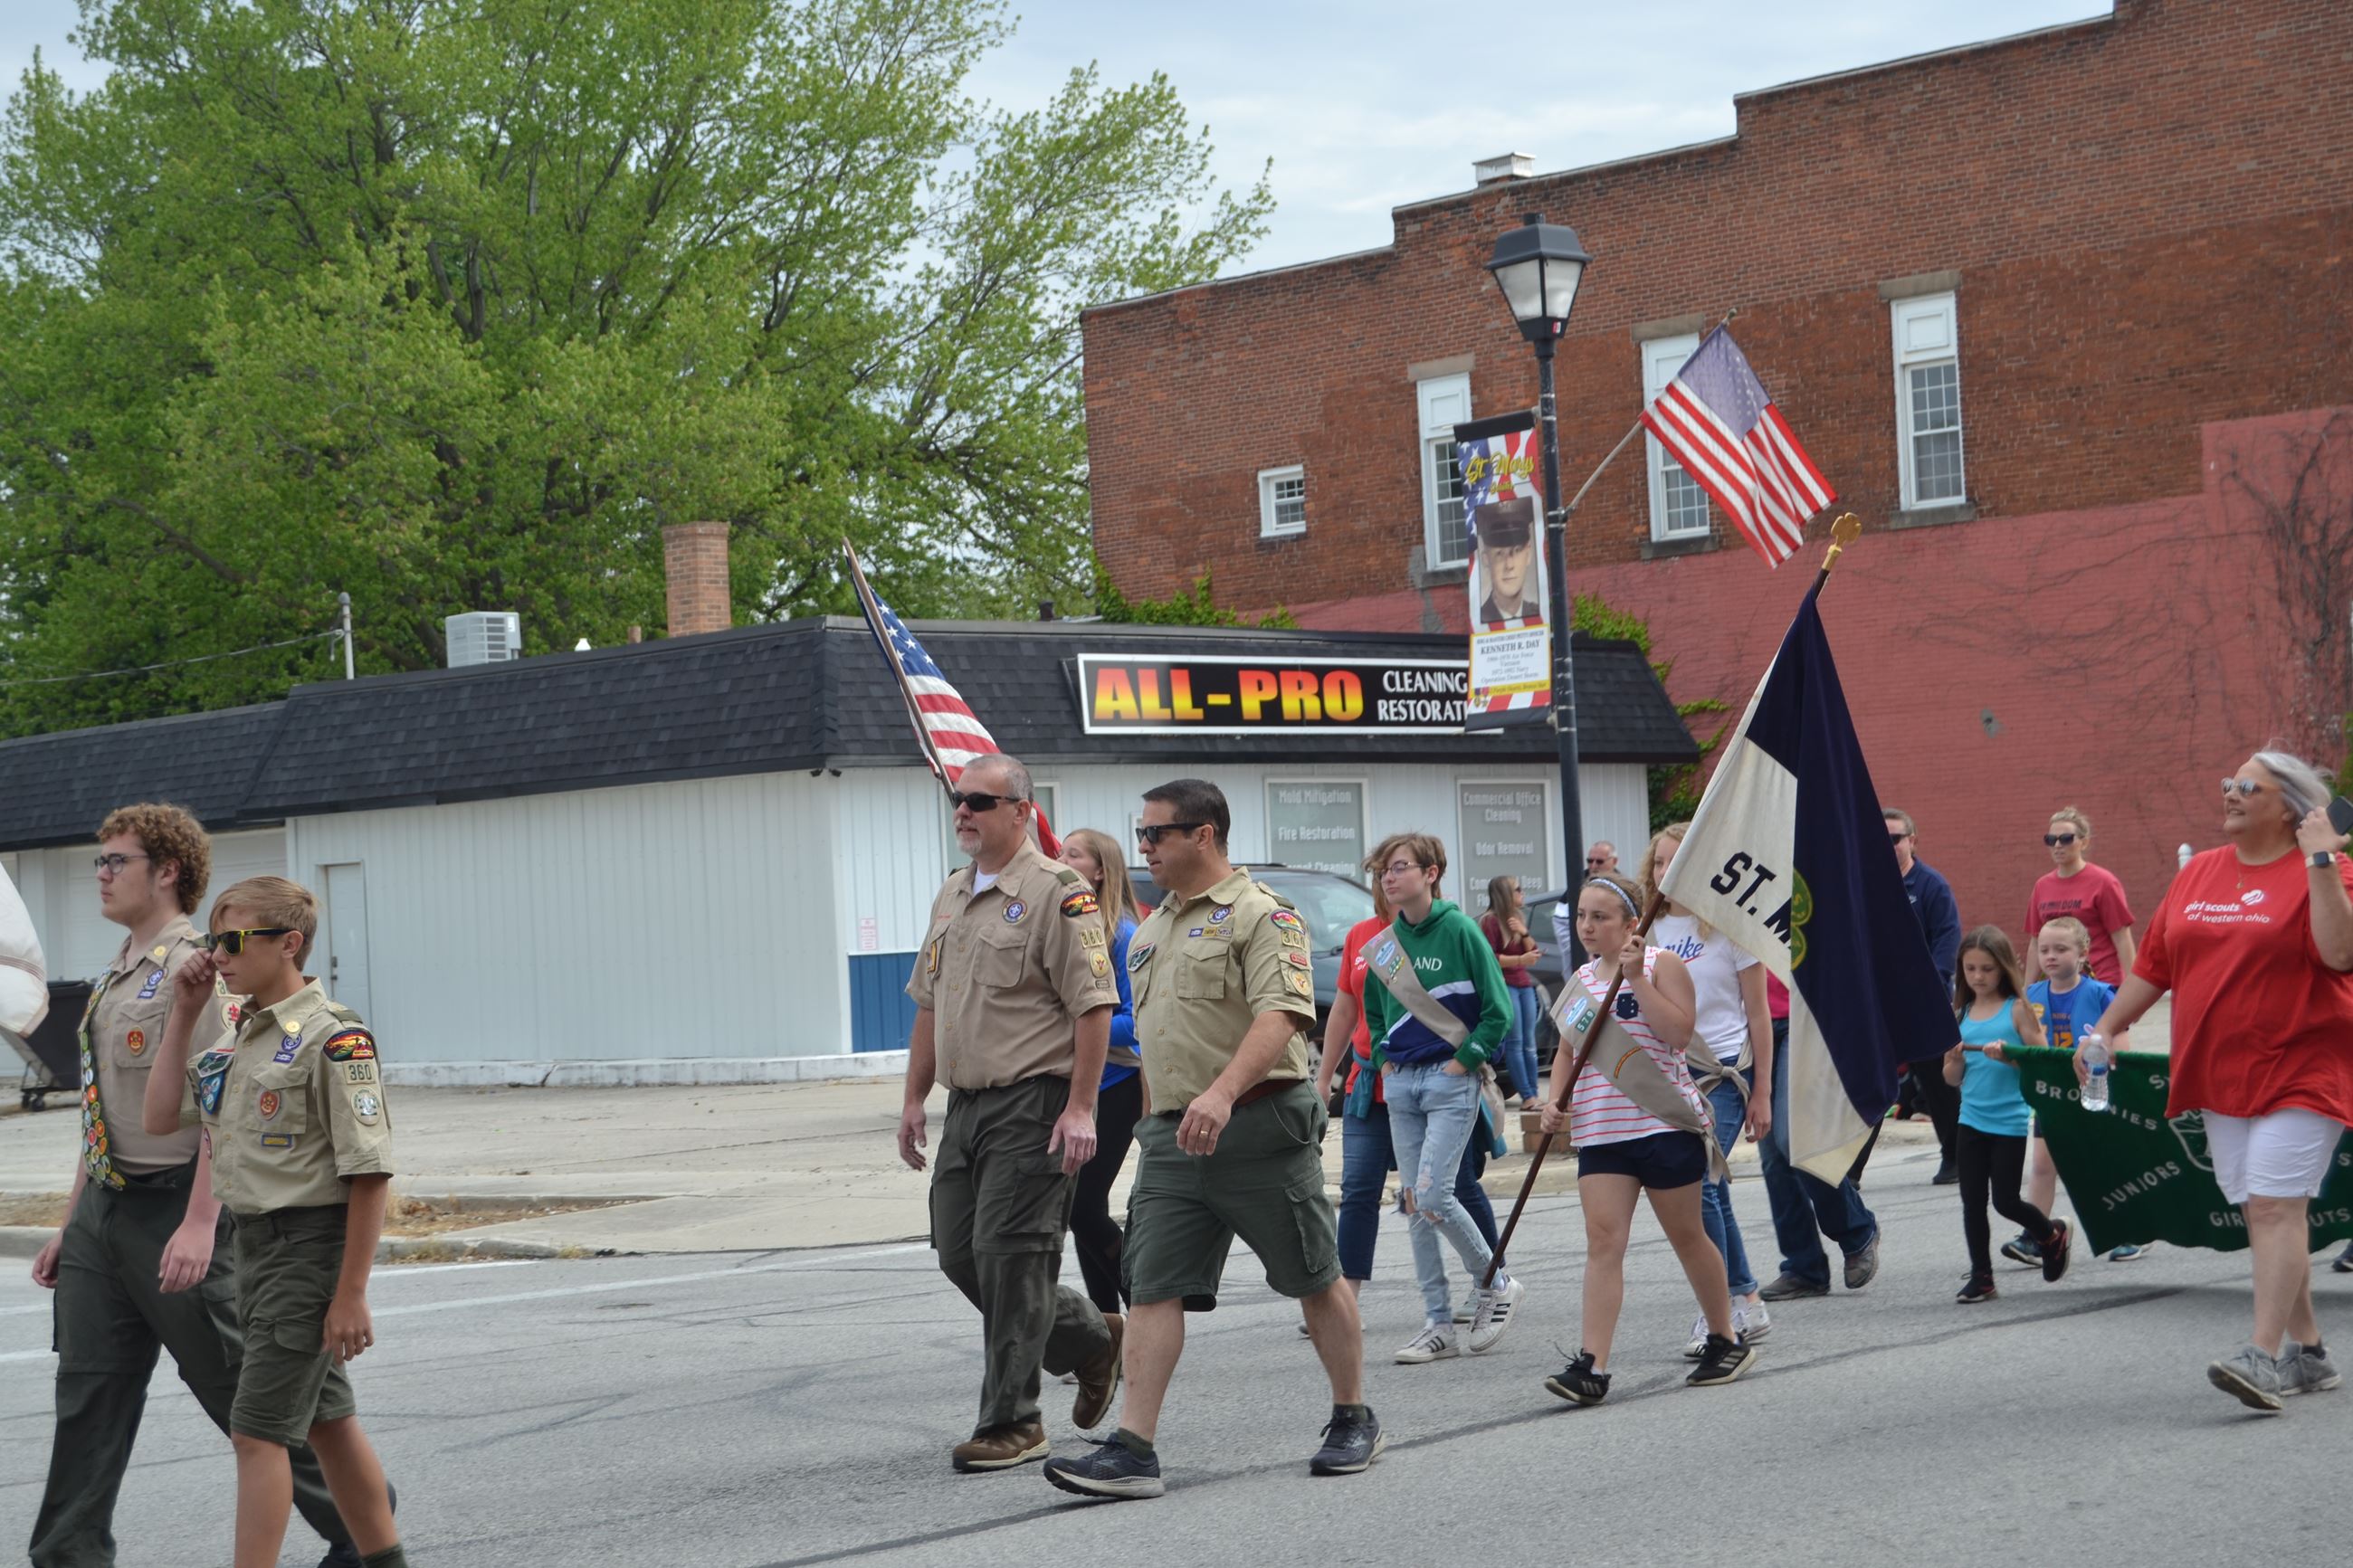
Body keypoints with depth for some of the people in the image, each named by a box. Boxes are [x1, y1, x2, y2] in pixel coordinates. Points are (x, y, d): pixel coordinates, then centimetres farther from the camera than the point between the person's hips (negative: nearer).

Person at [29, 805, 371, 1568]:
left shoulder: (195, 969, -13)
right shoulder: (116, 977, 16)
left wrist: (199, 1223, -26)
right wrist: (70, 1223, 20)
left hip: (173, 1210, -9)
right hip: (104, 1210, 9)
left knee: (243, 1387, 0)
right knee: (88, 1392, 5)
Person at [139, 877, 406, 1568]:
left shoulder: (332, 1038, -16)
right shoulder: (237, 1037, 11)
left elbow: (369, 1174, -18)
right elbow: (161, 1117, 12)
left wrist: (351, 1294, -19)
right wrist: (183, 1014, 6)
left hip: (312, 1243, -9)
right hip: (256, 1243, 9)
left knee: (258, 1429, -10)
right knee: (326, 1421, 17)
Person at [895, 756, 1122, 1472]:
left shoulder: (1058, 893, -11)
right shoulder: (952, 898, 16)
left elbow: (1093, 1007, -15)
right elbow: (929, 1004, 22)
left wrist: (1079, 1108, -19)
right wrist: (915, 1098, 18)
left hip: (1032, 1104, -9)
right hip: (965, 1105, 9)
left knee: (1008, 1253, -8)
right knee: (958, 1253, 10)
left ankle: (1011, 1421, 1)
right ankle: (1089, 1338, 29)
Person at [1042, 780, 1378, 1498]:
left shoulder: (1260, 914, -9)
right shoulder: (1152, 930, 17)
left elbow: (1279, 1016, -23)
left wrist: (1222, 1093, -35)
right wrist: (1153, 1122, 22)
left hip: (1258, 1124, -7)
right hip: (1172, 1136, 7)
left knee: (1315, 1279, 6)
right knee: (1152, 1289, -3)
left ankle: (1354, 1420, 22)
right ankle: (1132, 1450, -7)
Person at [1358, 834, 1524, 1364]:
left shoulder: (1459, 930, -8)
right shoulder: (1384, 944, 8)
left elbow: (1499, 1009, -8)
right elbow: (1373, 1010, 26)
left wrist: (1463, 1060, -11)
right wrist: (1384, 1059, 13)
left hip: (1450, 1080, -6)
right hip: (1400, 1083, 6)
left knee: (1433, 1196, -15)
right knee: (1414, 1205, 4)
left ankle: (1496, 1284, 8)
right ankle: (1438, 1325, 9)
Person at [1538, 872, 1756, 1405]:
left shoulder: (1662, 965, -4)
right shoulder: (1581, 980, 12)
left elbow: (1680, 1032, -17)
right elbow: (1568, 1051, 23)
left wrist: (1636, 979, -20)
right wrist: (1555, 1101, 6)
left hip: (1664, 1122, -4)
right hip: (1600, 1130, 4)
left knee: (1686, 1235, 8)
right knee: (1603, 1240, -8)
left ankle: (1727, 1341, 27)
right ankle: (1591, 1365, -16)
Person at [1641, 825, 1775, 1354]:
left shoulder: (1728, 927, -5)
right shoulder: (1651, 933, 8)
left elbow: (1758, 1013, -3)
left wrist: (1761, 1092, -5)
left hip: (1724, 1070, -5)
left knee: (1696, 1185, -16)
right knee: (1711, 1192, 9)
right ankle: (1746, 1302, 20)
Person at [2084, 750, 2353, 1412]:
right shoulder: (2198, 873, 12)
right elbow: (2153, 964, 17)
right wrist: (2104, 1028, 14)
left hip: (2298, 1071, -6)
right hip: (2221, 1076, 6)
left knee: (2276, 1206, -15)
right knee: (2261, 1211, 8)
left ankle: (2265, 1355, -19)